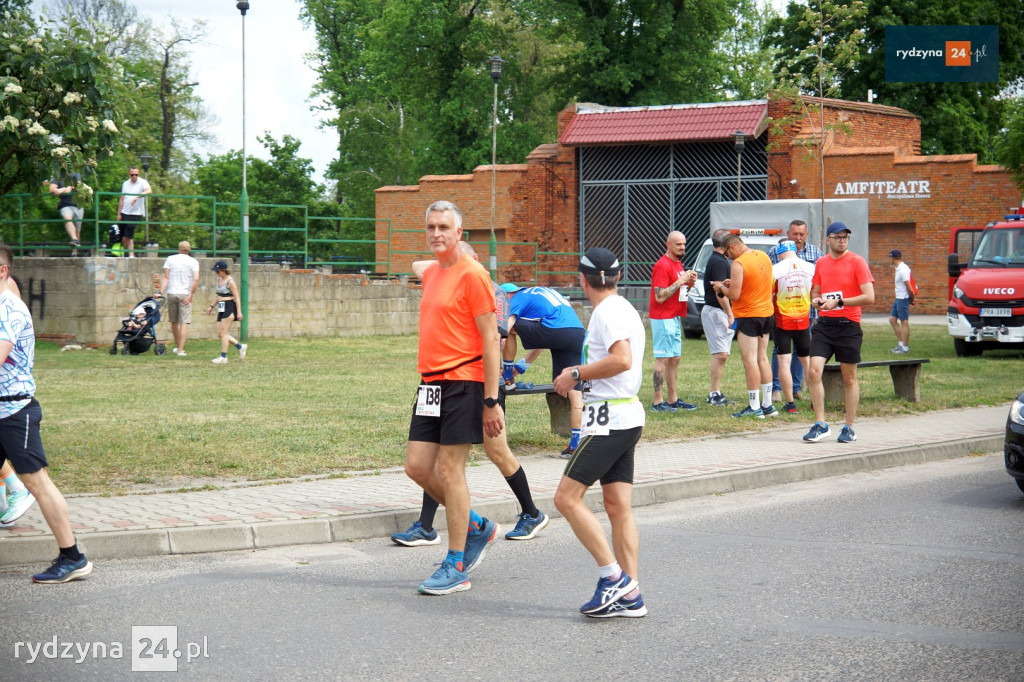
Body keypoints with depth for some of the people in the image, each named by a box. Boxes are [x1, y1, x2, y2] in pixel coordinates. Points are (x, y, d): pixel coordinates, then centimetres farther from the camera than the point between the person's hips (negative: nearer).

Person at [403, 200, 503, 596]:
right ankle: (477, 527, 25)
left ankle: (456, 569, 4)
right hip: (431, 384, 8)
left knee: (449, 471, -5)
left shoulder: (472, 275, -10)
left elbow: (490, 339, -13)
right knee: (417, 466, 5)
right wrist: (428, 380, 19)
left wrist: (491, 401, -16)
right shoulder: (430, 274, 15)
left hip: (462, 383, -8)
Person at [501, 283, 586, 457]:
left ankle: (507, 380, 19)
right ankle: (576, 444, 2)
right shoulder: (540, 293, 36)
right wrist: (522, 367, 42)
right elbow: (539, 338, 39)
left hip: (555, 331, -7)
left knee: (511, 327, 14)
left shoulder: (517, 299, 12)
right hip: (578, 333, 7)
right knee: (574, 391, 6)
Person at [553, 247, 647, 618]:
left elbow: (622, 360, -26)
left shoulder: (607, 312, -12)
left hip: (609, 420, -10)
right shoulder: (626, 309, 17)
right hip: (628, 416, 10)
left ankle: (613, 575, -10)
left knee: (567, 498, -9)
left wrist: (577, 373, -17)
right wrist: (583, 374, 20)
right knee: (618, 506, 7)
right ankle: (630, 594, 5)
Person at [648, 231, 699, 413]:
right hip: (663, 319, -10)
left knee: (674, 359, 12)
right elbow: (660, 296, -22)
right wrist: (680, 281, -21)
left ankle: (672, 399, 18)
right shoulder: (662, 265, -15)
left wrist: (689, 283, 5)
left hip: (675, 319, 10)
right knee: (662, 359, -9)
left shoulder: (678, 264, 15)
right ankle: (658, 402, -8)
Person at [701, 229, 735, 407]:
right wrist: (730, 314, -19)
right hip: (716, 312, -11)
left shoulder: (718, 260, 18)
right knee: (720, 354, -12)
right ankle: (714, 394, -11)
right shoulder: (718, 262, -15)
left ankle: (716, 394, 11)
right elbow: (720, 292, -20)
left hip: (719, 312, 11)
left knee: (721, 355, 10)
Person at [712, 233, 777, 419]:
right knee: (762, 358, 15)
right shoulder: (764, 257, 7)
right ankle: (768, 404, 16)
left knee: (750, 361, -4)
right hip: (767, 313, 8)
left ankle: (754, 408, -4)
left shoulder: (739, 264, -18)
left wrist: (721, 287, -2)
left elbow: (734, 295, -20)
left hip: (748, 316, -8)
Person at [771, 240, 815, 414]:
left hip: (782, 321, -4)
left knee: (784, 362, -1)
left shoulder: (776, 270, -14)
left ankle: (790, 403, -4)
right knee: (806, 360, 16)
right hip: (803, 320, 4)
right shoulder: (810, 268, -3)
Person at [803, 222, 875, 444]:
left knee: (849, 379, 5)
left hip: (848, 325, -4)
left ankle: (849, 428, 15)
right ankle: (820, 425, -2)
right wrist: (816, 300, 0)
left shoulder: (857, 262, -5)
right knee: (814, 371, -10)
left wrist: (838, 302, -17)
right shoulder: (821, 263, 11)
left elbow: (869, 297, -12)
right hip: (824, 324, 4)